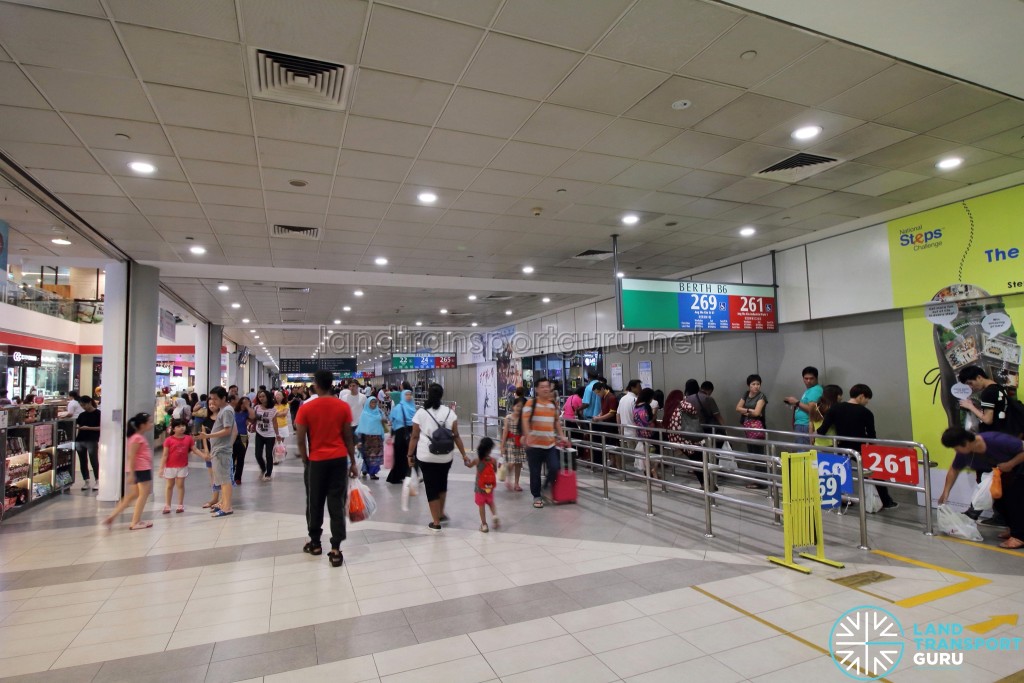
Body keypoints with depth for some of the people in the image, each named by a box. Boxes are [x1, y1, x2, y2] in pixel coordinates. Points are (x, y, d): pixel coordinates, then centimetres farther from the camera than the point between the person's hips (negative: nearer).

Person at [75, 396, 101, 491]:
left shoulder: (98, 413, -3)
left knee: (94, 461, -1)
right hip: (80, 441, 6)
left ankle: (97, 481, 8)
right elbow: (77, 425, 13)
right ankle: (86, 481, 16)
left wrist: (88, 428, -18)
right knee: (83, 462, 8)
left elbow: (100, 427, -8)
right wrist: (75, 427, -8)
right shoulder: (81, 415, 14)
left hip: (92, 441, -6)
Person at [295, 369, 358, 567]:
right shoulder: (343, 407, -2)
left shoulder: (306, 408, -7)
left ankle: (315, 543, 28)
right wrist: (353, 462, 8)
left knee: (315, 503, 15)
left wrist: (305, 461, 9)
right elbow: (348, 438, 1)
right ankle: (335, 550, 3)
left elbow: (301, 440, -5)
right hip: (339, 460, 1)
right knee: (337, 504, 4)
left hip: (317, 461, -1)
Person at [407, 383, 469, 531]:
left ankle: (436, 522, 12)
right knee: (442, 483, 25)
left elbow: (414, 437, -5)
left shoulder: (421, 413, -6)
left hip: (426, 457, -2)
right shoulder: (449, 412, -1)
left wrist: (410, 455, 6)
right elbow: (456, 436, -2)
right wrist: (464, 455, 4)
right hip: (445, 457, 2)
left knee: (431, 487, 7)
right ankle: (441, 514, 36)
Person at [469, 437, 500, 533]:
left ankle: (484, 525, 14)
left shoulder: (477, 460, -15)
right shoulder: (493, 460, -14)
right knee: (490, 502, 23)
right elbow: (495, 471, 2)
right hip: (490, 487, 1)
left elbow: (469, 465, 7)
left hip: (479, 488, -1)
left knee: (481, 506, 9)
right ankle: (494, 515, 1)